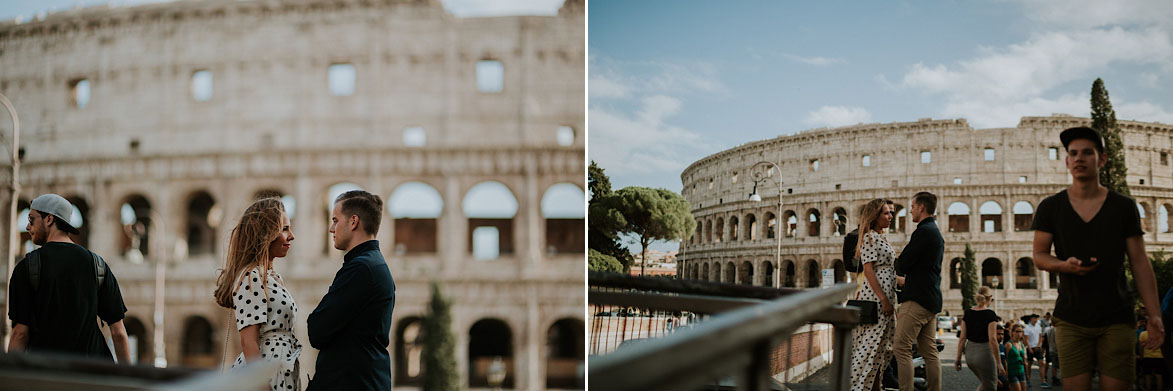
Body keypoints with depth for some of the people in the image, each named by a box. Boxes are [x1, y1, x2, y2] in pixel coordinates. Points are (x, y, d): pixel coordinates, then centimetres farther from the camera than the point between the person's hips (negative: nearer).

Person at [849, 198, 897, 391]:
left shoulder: (881, 238, 19)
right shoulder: (869, 238, -10)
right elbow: (868, 270, -17)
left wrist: (891, 301, 20)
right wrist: (883, 299, -20)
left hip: (885, 299, 10)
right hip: (874, 298, -10)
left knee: (883, 348, 10)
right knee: (870, 345, -10)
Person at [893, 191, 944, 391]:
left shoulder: (923, 231, -11)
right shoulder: (936, 232, 21)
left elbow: (901, 266, -12)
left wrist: (900, 268, 9)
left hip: (917, 299, -10)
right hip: (931, 300, 10)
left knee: (902, 348, -11)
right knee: (929, 351, 9)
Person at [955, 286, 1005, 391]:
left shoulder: (967, 313, 4)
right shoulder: (990, 314, -11)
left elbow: (962, 338, 3)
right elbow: (992, 340, -17)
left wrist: (958, 359, 7)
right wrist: (999, 363, -14)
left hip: (969, 354, 6)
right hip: (984, 353, -6)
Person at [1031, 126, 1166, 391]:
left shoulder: (1124, 207, 4)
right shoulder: (1050, 208, 3)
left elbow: (1140, 263, 4)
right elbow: (1039, 256, 4)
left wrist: (1154, 315, -3)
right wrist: (1065, 265, -19)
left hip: (1117, 319, 0)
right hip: (1071, 319, 0)